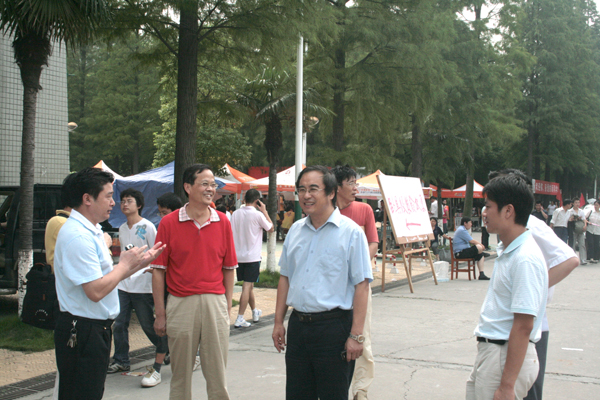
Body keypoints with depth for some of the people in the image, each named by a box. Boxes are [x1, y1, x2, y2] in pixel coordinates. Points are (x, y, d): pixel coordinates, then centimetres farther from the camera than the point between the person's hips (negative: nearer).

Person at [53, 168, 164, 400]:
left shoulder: (92, 231, 13)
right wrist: (125, 264, -12)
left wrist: (141, 262, 9)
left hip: (97, 327, 10)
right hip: (83, 331, -10)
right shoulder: (78, 237, -22)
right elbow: (96, 291, -26)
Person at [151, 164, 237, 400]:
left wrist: (227, 308, 2)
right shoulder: (169, 223, -2)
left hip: (215, 303, 1)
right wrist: (160, 314, -4)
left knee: (217, 374, 7)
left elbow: (228, 269, 7)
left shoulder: (223, 222, 4)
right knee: (181, 373, 11)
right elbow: (158, 271, -2)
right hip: (181, 303, -1)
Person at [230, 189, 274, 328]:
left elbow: (231, 234, 6)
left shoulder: (236, 214, 3)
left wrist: (233, 253, 15)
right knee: (247, 286, -5)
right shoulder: (258, 215, -11)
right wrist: (264, 211, 8)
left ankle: (255, 312, 35)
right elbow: (271, 228, 3)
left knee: (249, 285, 19)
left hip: (238, 255, 6)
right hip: (252, 256, -6)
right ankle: (240, 319, -9)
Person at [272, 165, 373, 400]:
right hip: (297, 325, 6)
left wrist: (356, 335, -16)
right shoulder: (295, 230, 10)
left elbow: (361, 285, -12)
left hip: (334, 326, -5)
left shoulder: (350, 232, -8)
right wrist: (279, 322, 12)